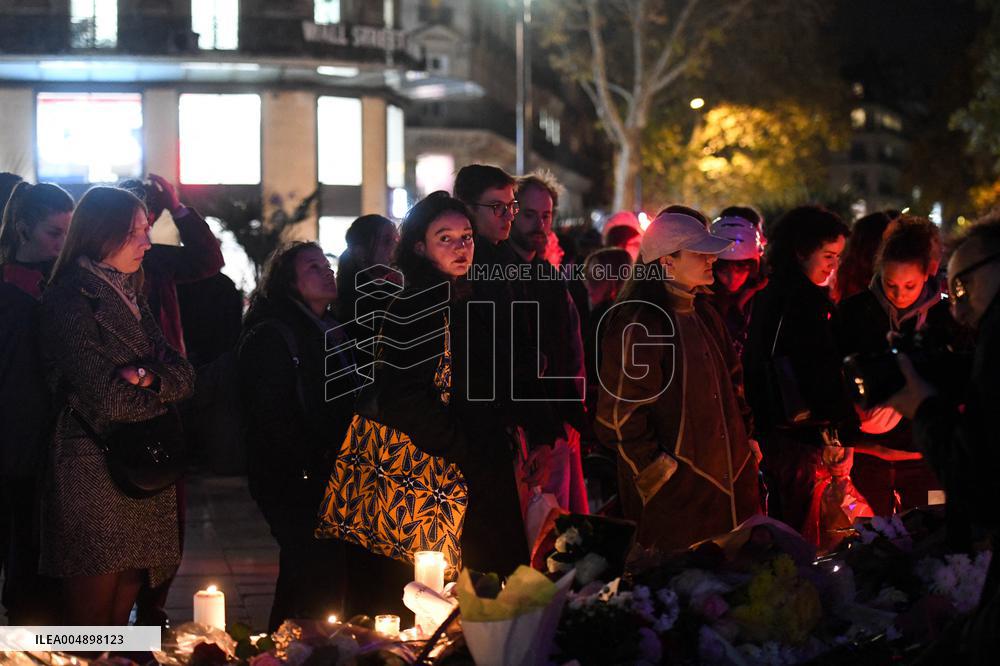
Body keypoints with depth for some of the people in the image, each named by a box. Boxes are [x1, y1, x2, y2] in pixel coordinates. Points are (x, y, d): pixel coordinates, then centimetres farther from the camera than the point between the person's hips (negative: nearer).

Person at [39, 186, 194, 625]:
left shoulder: (131, 298, 17)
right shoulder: (70, 303, -10)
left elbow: (184, 375, 7)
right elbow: (110, 400, -17)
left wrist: (147, 376, -14)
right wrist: (162, 390, 1)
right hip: (94, 472, -8)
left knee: (120, 617, 9)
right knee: (91, 621, -3)